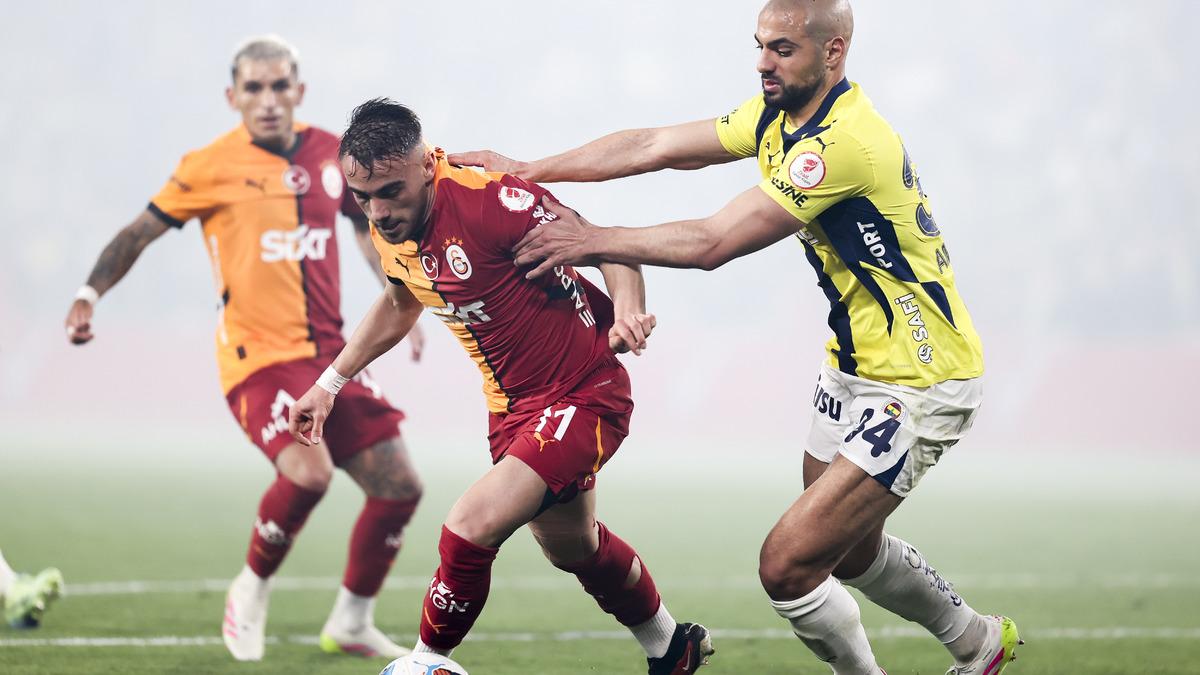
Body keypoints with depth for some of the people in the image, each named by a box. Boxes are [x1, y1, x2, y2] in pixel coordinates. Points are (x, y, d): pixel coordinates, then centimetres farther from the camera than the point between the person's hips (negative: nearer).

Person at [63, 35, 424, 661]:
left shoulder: (330, 153, 7)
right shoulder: (212, 166, -5)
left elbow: (367, 227, 24)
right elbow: (140, 232, 2)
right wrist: (89, 293, -9)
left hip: (329, 351, 6)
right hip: (258, 355, -6)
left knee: (399, 486, 1)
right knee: (308, 471, -29)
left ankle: (351, 622, 21)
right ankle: (252, 591, -2)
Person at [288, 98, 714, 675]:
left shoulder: (484, 199, -28)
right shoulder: (389, 227, -5)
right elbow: (401, 302, 19)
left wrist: (627, 311, -38)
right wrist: (330, 384, 19)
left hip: (585, 395, -9)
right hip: (512, 406, 9)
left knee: (470, 530, -23)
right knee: (571, 548, 25)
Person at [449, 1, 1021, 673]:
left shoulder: (844, 141, -27)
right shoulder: (778, 114, 2)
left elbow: (713, 243, -26)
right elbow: (656, 146, 5)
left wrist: (595, 241, -18)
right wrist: (526, 170, 0)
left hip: (919, 385, -10)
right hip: (855, 367, 10)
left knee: (787, 565, -14)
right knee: (849, 551, 26)